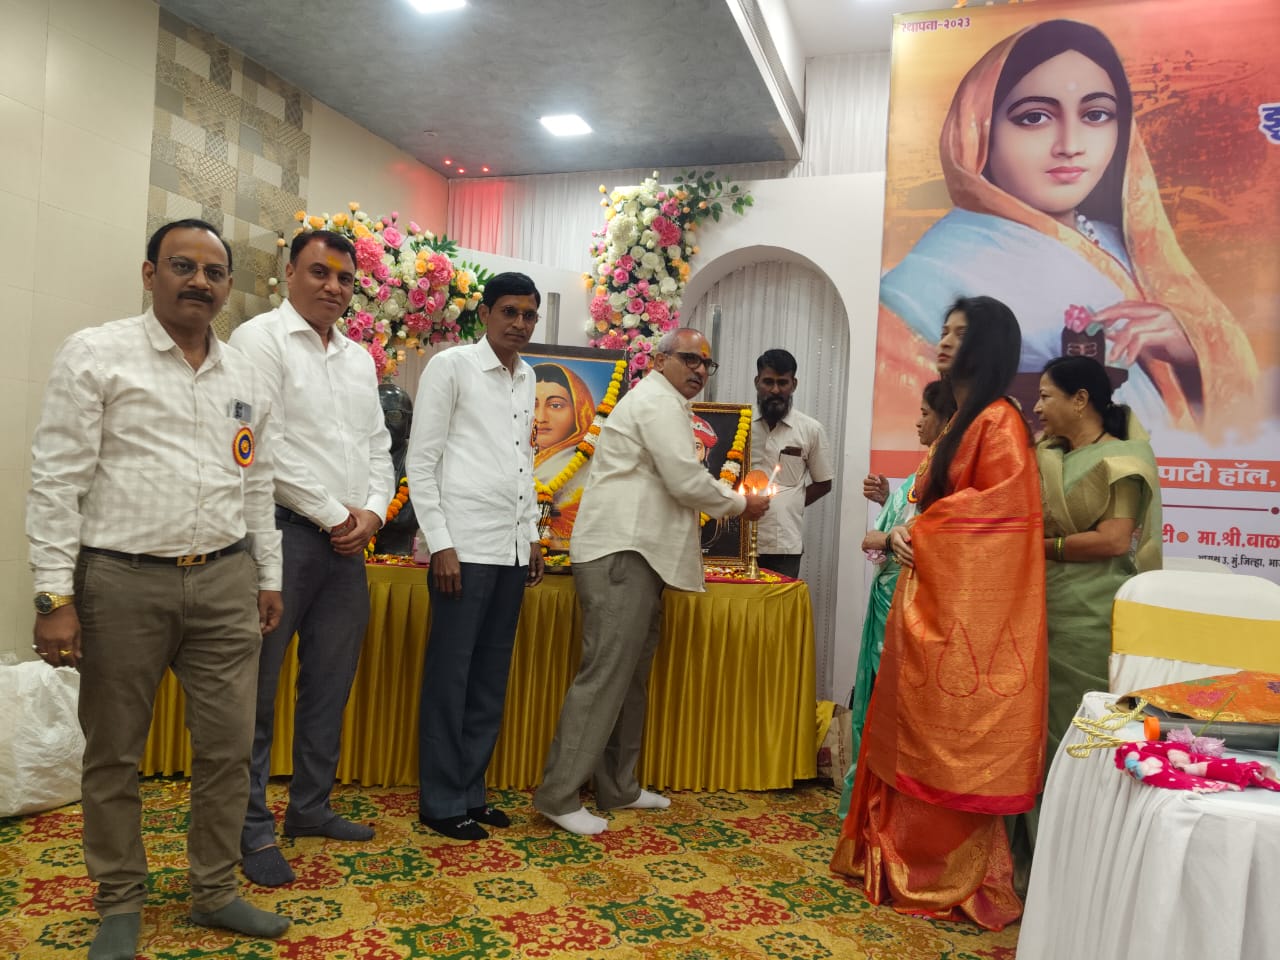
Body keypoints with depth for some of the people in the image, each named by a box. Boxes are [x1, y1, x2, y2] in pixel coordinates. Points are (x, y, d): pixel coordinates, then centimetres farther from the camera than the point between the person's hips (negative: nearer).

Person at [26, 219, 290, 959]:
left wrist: (268, 578, 14)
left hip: (225, 579, 4)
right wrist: (55, 596, -10)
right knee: (115, 753, 10)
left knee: (229, 747, 8)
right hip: (122, 579, -4)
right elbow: (58, 479, -6)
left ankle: (217, 890, 26)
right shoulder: (97, 355, -3)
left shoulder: (245, 377, 11)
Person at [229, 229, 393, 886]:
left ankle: (310, 805, 26)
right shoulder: (261, 338, -4)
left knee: (331, 682, 12)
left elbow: (378, 446, 17)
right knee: (258, 686, 0)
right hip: (283, 532, -7)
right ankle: (253, 827, 12)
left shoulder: (359, 358, 17)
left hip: (348, 540, 7)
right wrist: (334, 514, -10)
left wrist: (372, 511, -1)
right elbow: (265, 449, -13)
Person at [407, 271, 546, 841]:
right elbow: (421, 460, -6)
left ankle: (471, 792, 23)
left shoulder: (528, 378, 15)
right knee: (450, 677, 2)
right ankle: (441, 803, 14)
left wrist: (533, 534, 16)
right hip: (464, 548, -6)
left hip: (512, 549, 7)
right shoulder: (451, 367, -4)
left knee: (491, 678, 12)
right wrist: (440, 543, -12)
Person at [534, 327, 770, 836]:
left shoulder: (660, 402, 26)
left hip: (635, 553, 11)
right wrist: (742, 504, -1)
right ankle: (558, 796, -6)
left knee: (630, 672, 13)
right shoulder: (660, 401, -8)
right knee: (606, 672, -11)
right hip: (620, 554, -11)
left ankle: (617, 787, 22)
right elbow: (687, 480, -15)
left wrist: (726, 498, 17)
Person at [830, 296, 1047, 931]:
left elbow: (1004, 505, -21)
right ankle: (904, 858, 26)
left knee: (952, 741, -1)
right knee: (915, 733, 14)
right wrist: (905, 532, 0)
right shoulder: (960, 421, 19)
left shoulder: (1000, 419, -11)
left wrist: (920, 532, -12)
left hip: (968, 604, -9)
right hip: (930, 597, 9)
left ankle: (960, 880, 14)